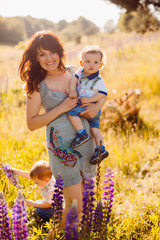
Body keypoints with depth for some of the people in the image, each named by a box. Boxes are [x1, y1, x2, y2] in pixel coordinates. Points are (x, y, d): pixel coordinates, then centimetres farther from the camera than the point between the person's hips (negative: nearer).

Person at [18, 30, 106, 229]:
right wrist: (60, 109, -15)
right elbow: (31, 123, -7)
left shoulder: (74, 72, 5)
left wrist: (97, 106, -6)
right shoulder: (38, 85, -6)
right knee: (75, 206, -6)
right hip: (61, 144, -4)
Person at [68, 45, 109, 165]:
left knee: (72, 112, -24)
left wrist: (89, 99, -22)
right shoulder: (81, 71, 1)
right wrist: (72, 91, -20)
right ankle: (101, 149, 11)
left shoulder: (98, 80, -16)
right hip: (81, 103, 7)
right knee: (94, 128, 7)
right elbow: (74, 79, -3)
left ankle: (82, 134, -15)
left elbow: (103, 93, -17)